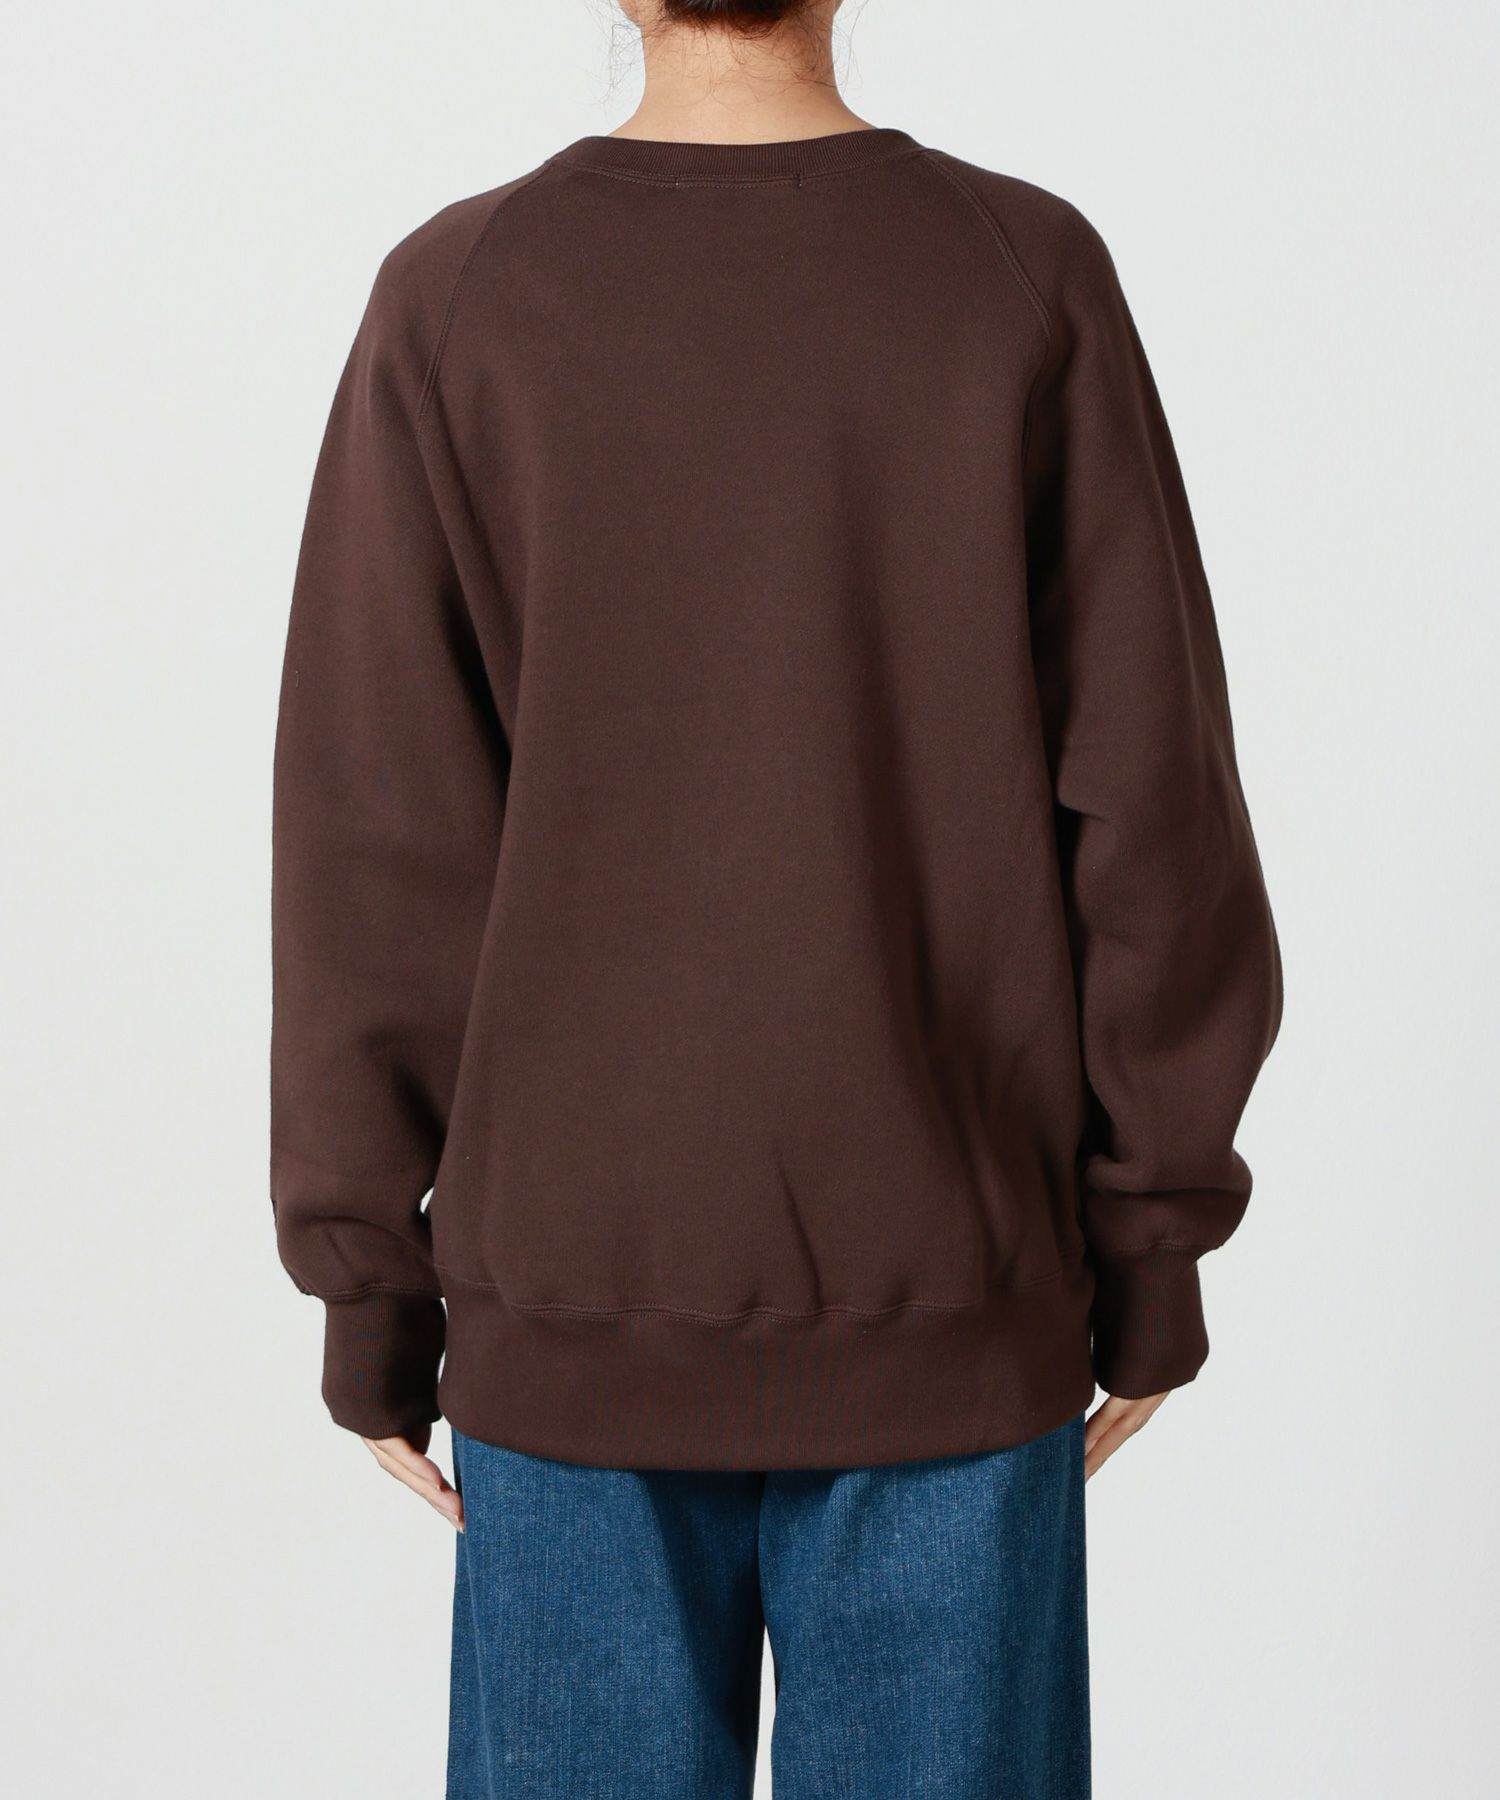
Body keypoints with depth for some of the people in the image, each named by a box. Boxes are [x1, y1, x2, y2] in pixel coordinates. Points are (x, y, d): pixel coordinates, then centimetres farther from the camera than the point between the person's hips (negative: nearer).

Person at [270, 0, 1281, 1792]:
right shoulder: (1033, 282, -5)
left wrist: (371, 1285, 3)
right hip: (953, 1308, 0)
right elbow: (1149, 808, -6)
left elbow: (379, 840, -7)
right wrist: (1154, 1242, 5)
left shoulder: (454, 305, -6)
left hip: (577, 1309, 0)